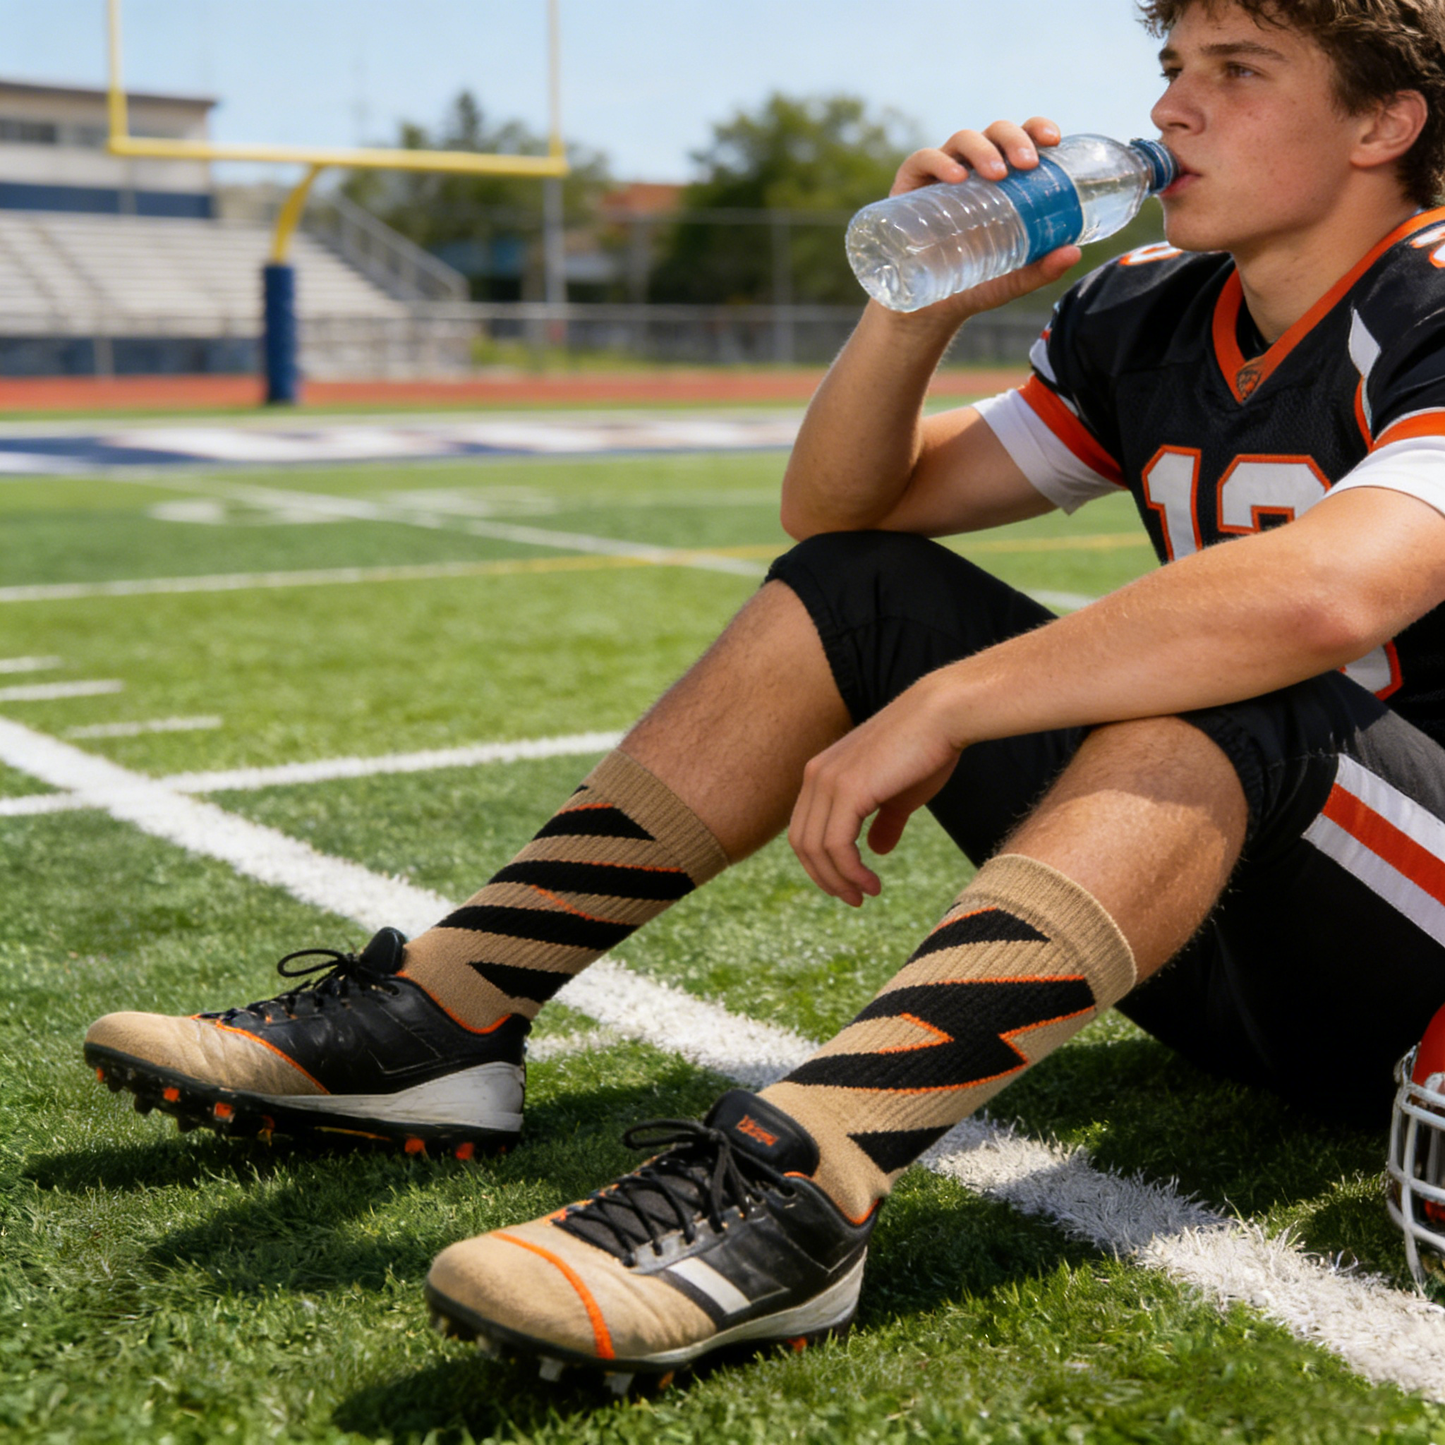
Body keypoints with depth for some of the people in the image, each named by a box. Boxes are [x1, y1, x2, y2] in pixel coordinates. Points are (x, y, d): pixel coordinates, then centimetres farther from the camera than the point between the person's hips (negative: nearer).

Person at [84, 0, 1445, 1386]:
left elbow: (1322, 596, -37)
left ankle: (798, 1176, -50)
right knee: (857, 588, -1)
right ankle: (442, 1015, -8)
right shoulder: (1146, 316, 7)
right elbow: (834, 512, 8)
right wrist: (918, 305, -10)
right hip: (1217, 955, 6)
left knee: (1223, 676, -36)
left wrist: (939, 708, -31)